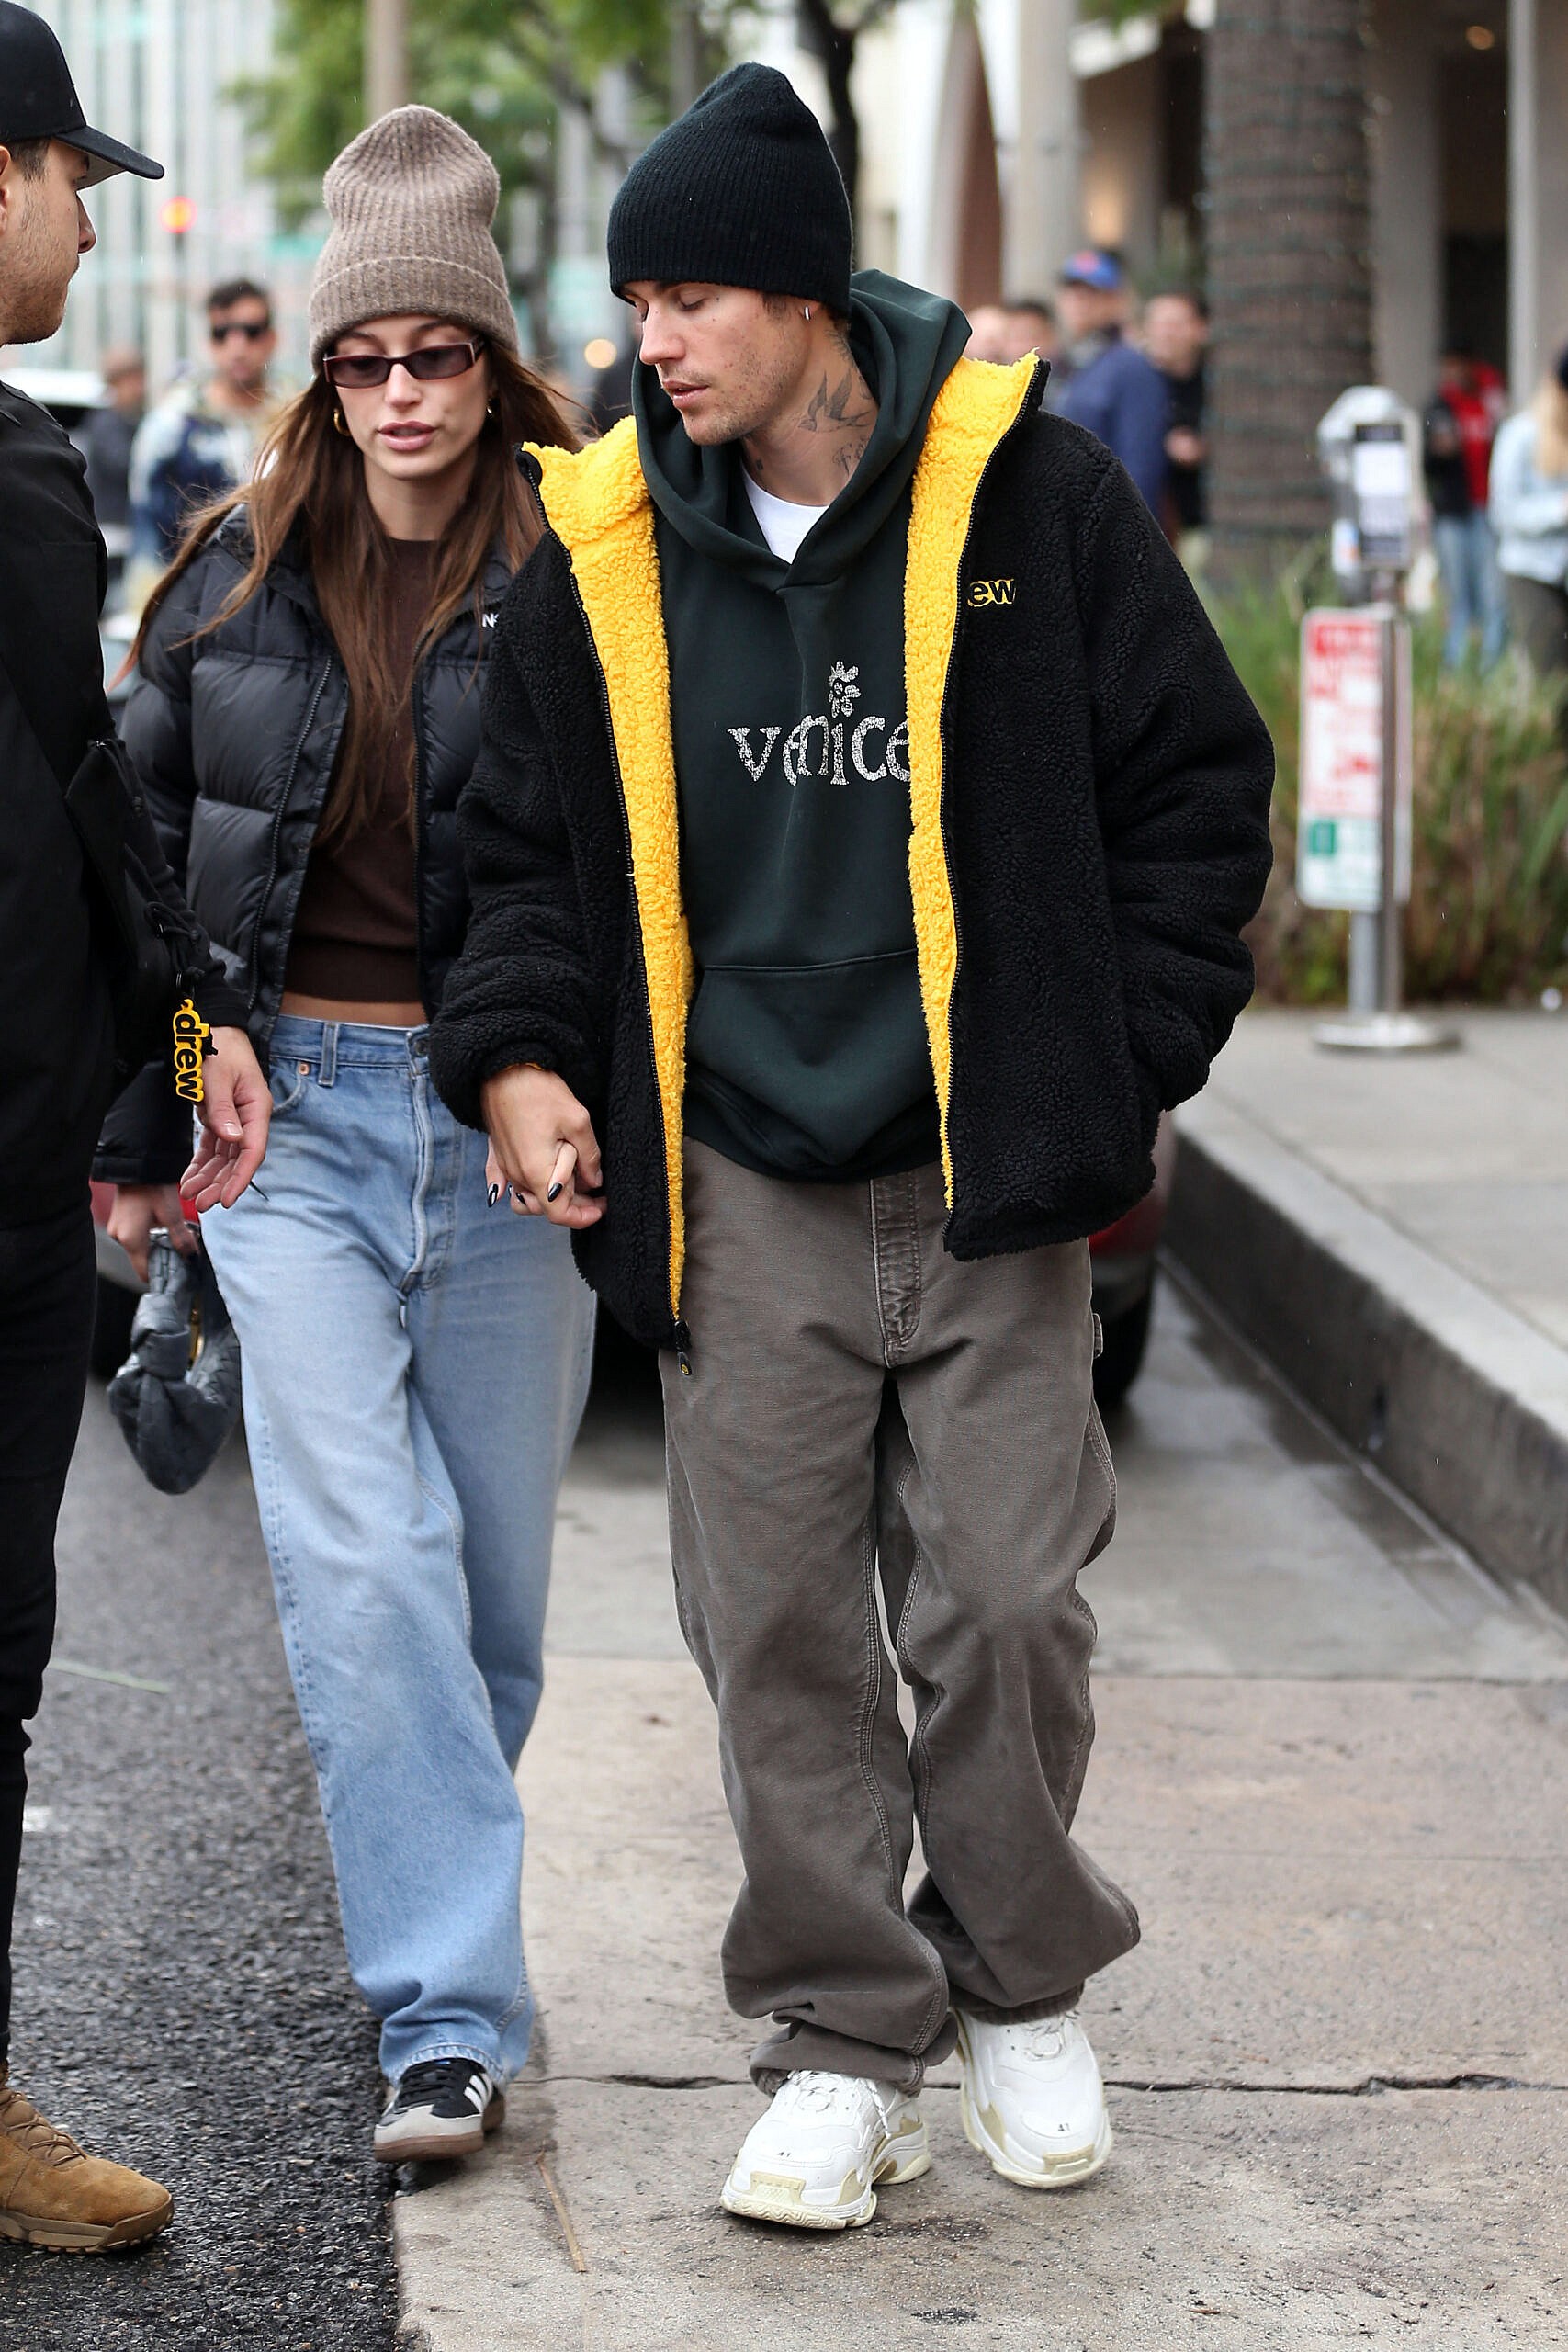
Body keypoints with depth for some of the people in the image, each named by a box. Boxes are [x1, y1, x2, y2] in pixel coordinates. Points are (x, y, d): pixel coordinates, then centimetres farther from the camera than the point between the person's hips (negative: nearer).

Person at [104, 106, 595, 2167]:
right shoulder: (237, 581, 7)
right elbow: (148, 849, 12)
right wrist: (134, 1129, 9)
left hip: (504, 1119, -1)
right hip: (292, 1106, 1)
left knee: (493, 1560, 7)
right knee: (357, 1564, -10)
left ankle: (436, 1945, 27)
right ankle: (453, 2013, -9)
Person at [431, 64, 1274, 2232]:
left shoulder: (1025, 493, -3)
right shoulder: (604, 548, 4)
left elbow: (1195, 786, 3)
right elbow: (535, 838, 13)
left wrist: (1121, 1065, -1)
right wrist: (520, 1053, -3)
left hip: (989, 1174, -2)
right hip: (740, 1182, 2)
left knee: (1002, 1600, -1)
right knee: (778, 1624, 0)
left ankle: (1023, 1992, 23)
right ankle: (846, 2046, 13)